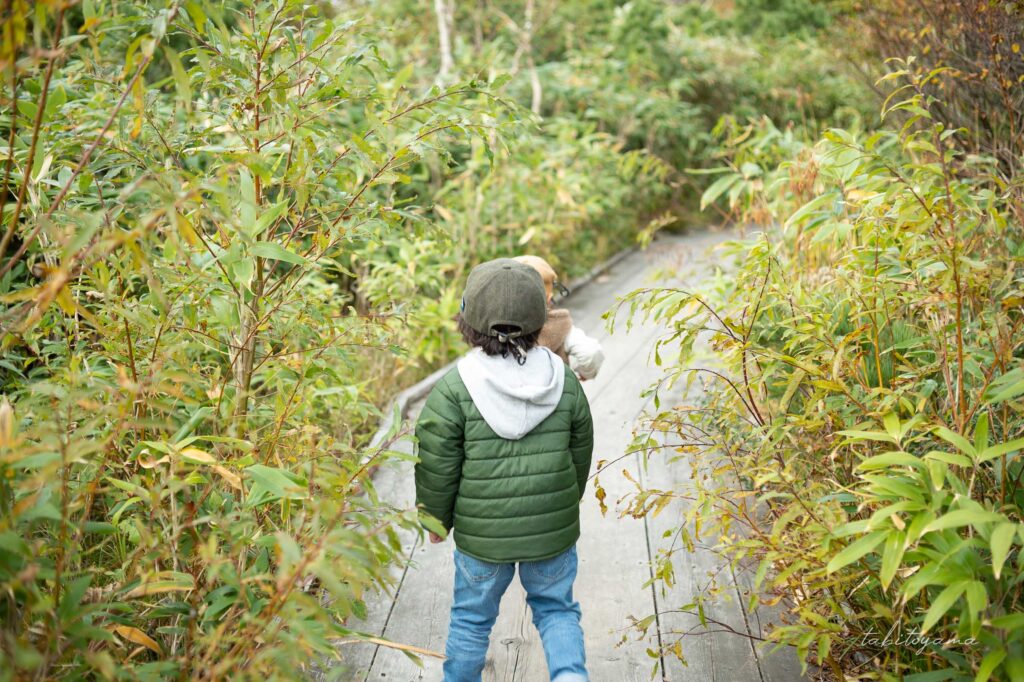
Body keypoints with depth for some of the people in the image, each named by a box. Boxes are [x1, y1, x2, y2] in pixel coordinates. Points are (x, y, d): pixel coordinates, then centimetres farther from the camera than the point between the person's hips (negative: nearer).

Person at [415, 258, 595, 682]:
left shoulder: (453, 388, -17)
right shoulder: (565, 381, -6)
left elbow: (438, 468, -11)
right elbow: (580, 453, 6)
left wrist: (437, 519, 7)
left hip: (482, 535, -2)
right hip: (553, 532, 2)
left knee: (472, 618, 19)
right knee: (555, 608, 21)